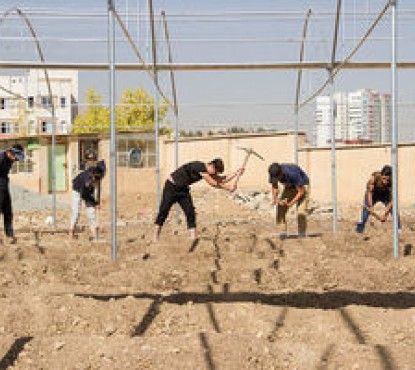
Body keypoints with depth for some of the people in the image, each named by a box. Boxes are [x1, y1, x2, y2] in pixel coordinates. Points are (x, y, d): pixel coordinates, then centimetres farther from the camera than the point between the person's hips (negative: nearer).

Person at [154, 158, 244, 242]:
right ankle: (155, 239, -3)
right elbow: (213, 183, -26)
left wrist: (236, 173, -6)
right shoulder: (200, 167, -27)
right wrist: (228, 188, -20)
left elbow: (222, 180, 2)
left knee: (190, 212, -3)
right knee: (163, 212, -7)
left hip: (183, 189, 8)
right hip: (171, 186, -8)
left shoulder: (209, 172, -1)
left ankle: (193, 238, -3)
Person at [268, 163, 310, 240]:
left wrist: (291, 203, -35)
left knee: (301, 210, -21)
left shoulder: (292, 173, -40)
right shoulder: (273, 173, -23)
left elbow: (301, 191, -30)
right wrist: (275, 198, -24)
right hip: (289, 187, 5)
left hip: (302, 185, -5)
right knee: (280, 208, -13)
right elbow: (275, 187, -5)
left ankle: (302, 234, -8)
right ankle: (282, 232, -9)